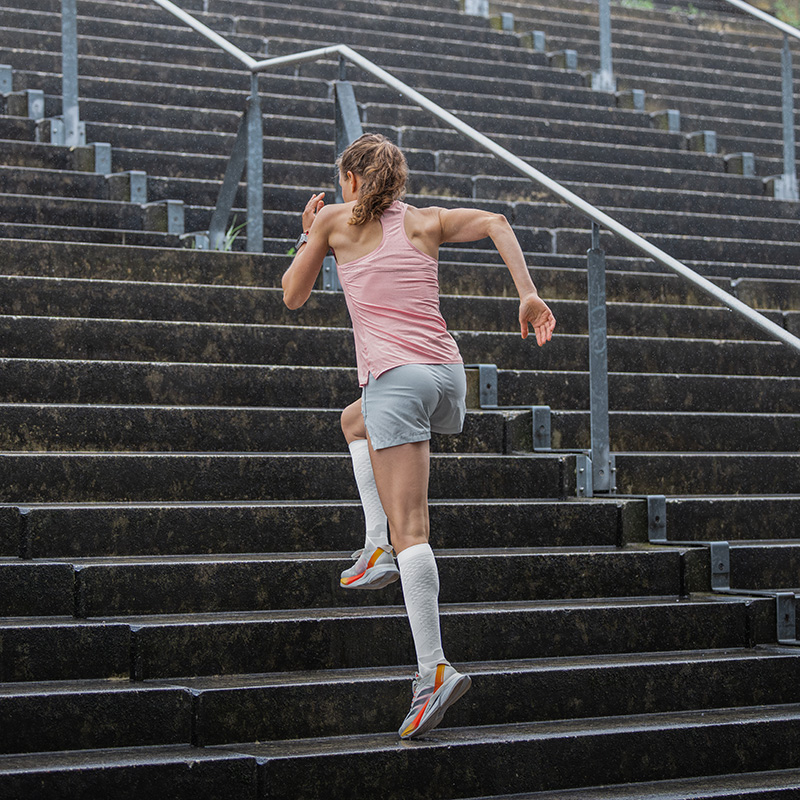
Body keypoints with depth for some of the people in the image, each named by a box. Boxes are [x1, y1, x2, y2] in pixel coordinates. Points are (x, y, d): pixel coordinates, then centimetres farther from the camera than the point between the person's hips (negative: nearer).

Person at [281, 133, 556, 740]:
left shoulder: (336, 220, 10)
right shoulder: (427, 221, 19)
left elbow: (293, 297, 17)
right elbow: (496, 223, 3)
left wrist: (308, 238, 32)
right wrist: (530, 297, -2)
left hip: (395, 375, -5)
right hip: (448, 373, 5)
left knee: (411, 530, -9)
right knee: (356, 421, 35)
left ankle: (435, 669, -18)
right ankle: (378, 549, 22)